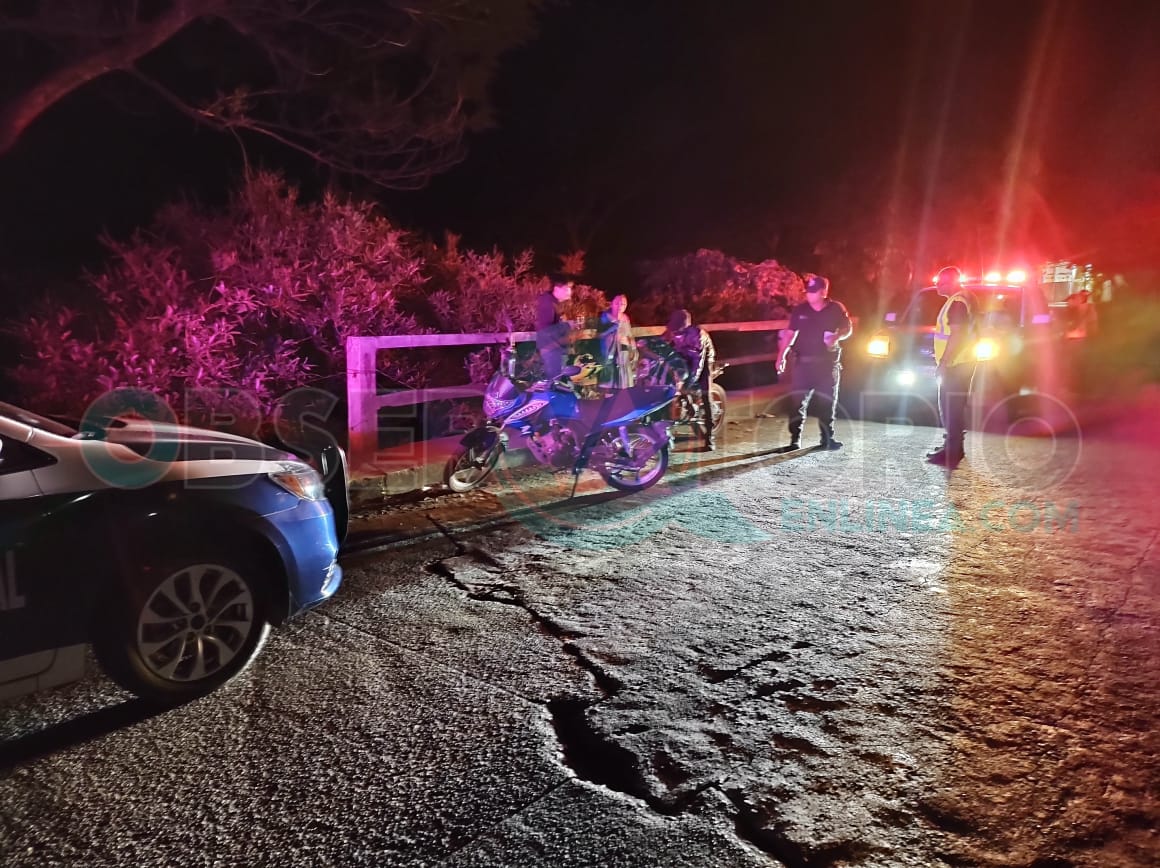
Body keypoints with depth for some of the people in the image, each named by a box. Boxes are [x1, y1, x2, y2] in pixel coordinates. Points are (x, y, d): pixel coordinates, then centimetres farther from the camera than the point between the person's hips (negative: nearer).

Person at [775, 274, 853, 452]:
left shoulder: (836, 309, -1)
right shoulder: (800, 310, 1)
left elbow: (848, 329, 7)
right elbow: (790, 333, 2)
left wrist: (836, 337, -14)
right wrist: (781, 356, -6)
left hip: (828, 362, 0)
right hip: (803, 362, 0)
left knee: (828, 401, 8)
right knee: (797, 402, -5)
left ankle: (827, 438, 20)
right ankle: (795, 440, -1)